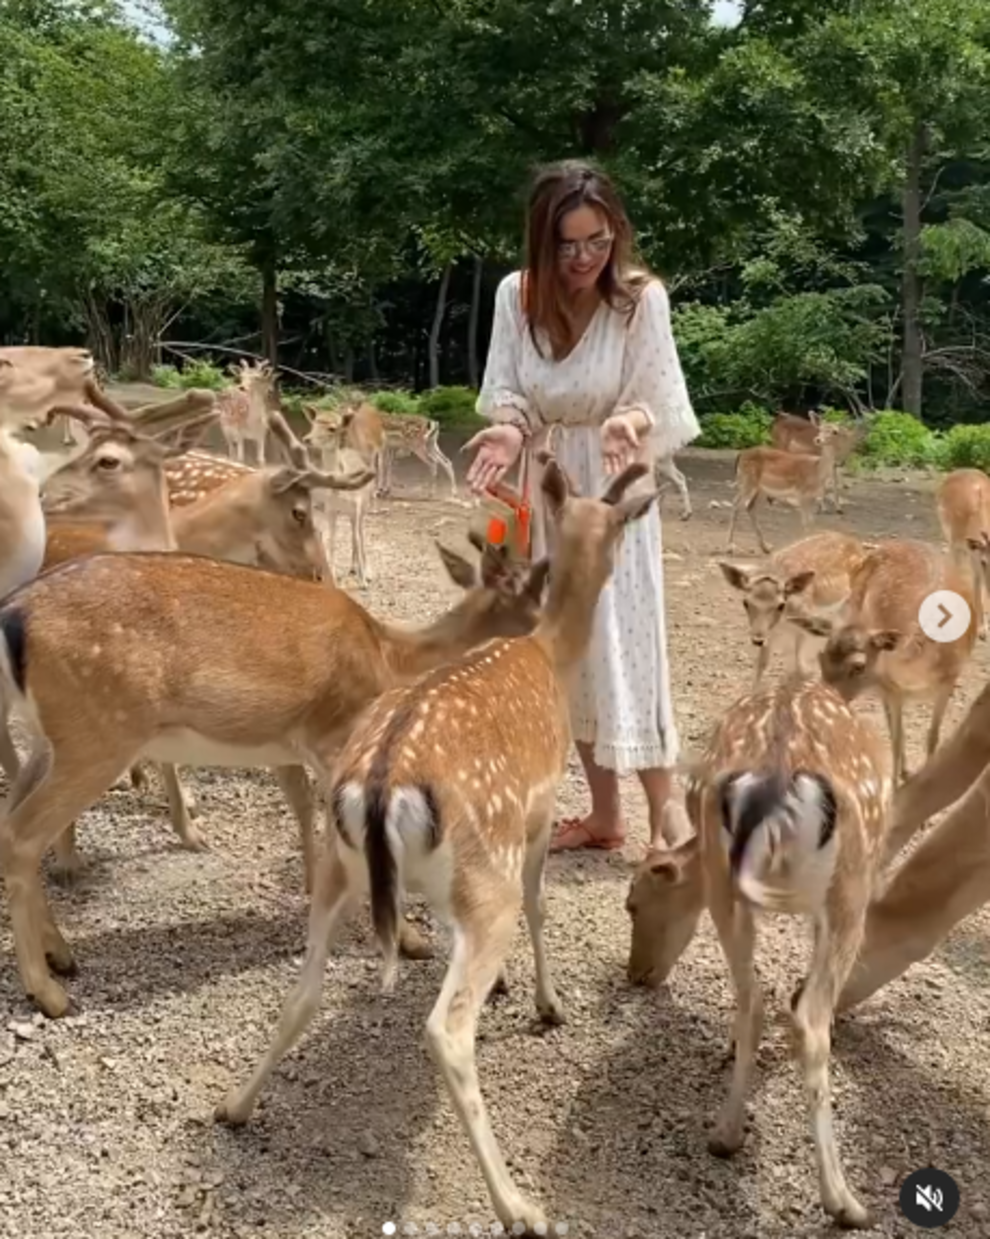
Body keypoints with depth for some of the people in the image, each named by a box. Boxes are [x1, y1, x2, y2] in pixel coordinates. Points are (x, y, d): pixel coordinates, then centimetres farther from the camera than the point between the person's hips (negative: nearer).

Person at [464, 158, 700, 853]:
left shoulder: (642, 298, -17)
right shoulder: (516, 295, -8)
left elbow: (661, 406, -13)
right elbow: (506, 392, -3)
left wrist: (628, 423, -34)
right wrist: (509, 428, -25)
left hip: (611, 490, -5)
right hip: (543, 488, 5)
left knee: (624, 646, -8)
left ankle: (666, 822, 3)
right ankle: (605, 816, 24)